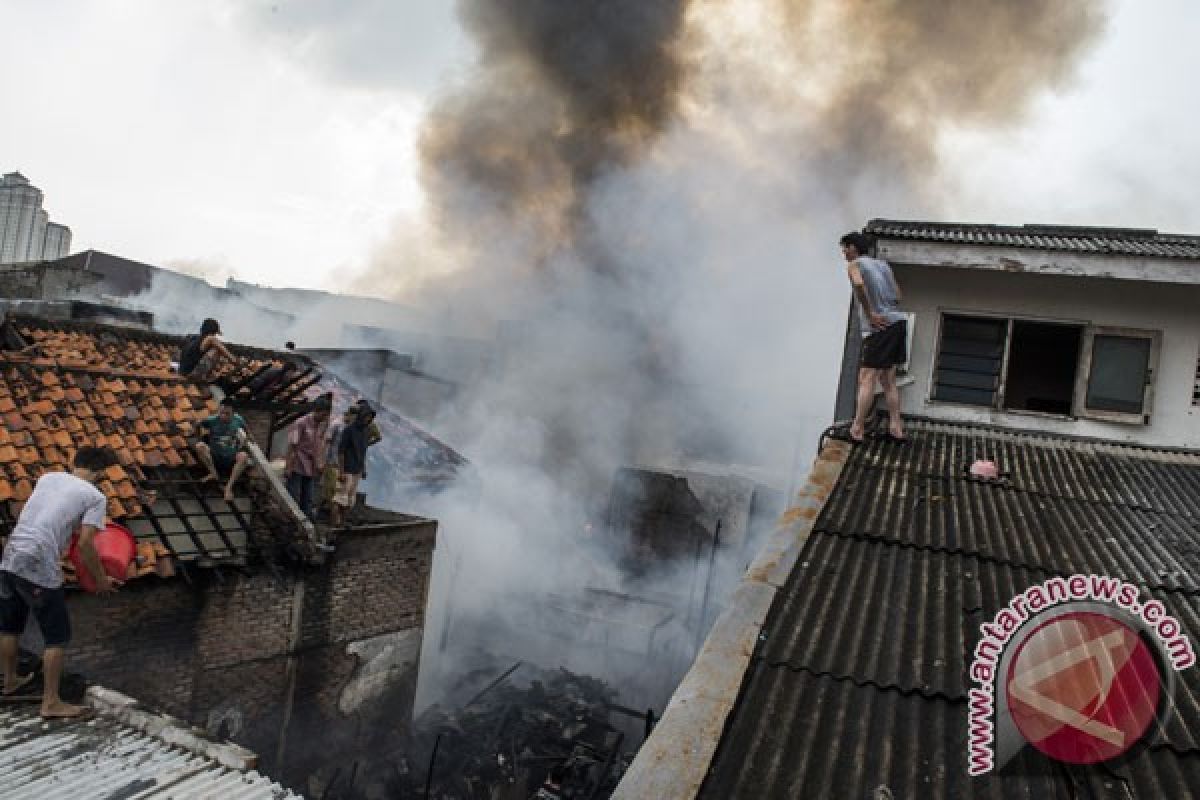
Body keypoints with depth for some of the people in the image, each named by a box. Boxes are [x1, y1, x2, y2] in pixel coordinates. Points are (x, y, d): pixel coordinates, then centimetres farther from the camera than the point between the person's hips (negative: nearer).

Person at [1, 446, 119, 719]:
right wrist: (101, 580, 5)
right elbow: (85, 545, -7)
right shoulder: (96, 497, -2)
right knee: (58, 636, 6)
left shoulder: (48, 477, 15)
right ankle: (51, 703, 10)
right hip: (39, 567, -7)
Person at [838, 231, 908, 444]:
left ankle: (857, 431, -5)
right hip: (898, 321, 8)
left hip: (880, 326, -8)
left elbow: (859, 284, -23)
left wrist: (870, 315, -18)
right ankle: (896, 429, 12)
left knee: (866, 379, -6)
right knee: (888, 380, 13)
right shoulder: (883, 264, 20)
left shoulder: (854, 264, -1)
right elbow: (897, 294, 21)